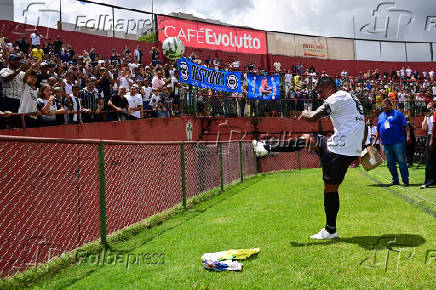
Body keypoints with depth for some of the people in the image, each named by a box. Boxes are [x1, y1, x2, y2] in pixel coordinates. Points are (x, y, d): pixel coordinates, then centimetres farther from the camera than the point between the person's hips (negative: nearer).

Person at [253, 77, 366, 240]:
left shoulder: (336, 98, -10)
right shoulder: (353, 99, 20)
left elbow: (314, 117, -20)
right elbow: (364, 130, 23)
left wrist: (304, 114, 3)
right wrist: (357, 152, 25)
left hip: (339, 150, -9)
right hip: (352, 150, 9)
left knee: (330, 189, 1)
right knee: (307, 139, 17)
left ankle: (330, 231, 13)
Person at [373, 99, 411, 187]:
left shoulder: (398, 113, 4)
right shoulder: (380, 116, 18)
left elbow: (405, 126, -3)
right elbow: (378, 130, 22)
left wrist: (408, 136, -16)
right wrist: (375, 140, 17)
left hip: (398, 142, -5)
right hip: (386, 143, 5)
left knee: (402, 161, -6)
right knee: (390, 163, 8)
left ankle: (405, 180, 1)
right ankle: (395, 180, 17)